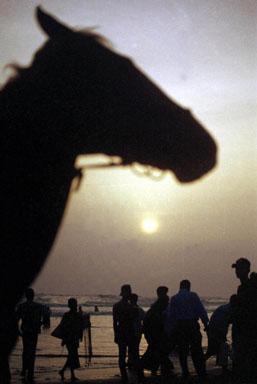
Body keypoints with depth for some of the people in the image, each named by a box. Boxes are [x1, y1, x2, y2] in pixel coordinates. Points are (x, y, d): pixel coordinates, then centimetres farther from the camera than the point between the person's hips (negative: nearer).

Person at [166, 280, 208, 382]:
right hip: (192, 325, -2)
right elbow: (201, 310, -6)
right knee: (197, 350, 1)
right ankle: (201, 375, -3)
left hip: (179, 327, 2)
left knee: (182, 351, 10)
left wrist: (169, 332, 8)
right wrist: (206, 324, -5)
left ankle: (185, 374, 9)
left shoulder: (173, 298, 8)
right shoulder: (193, 296, 1)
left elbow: (169, 316, 5)